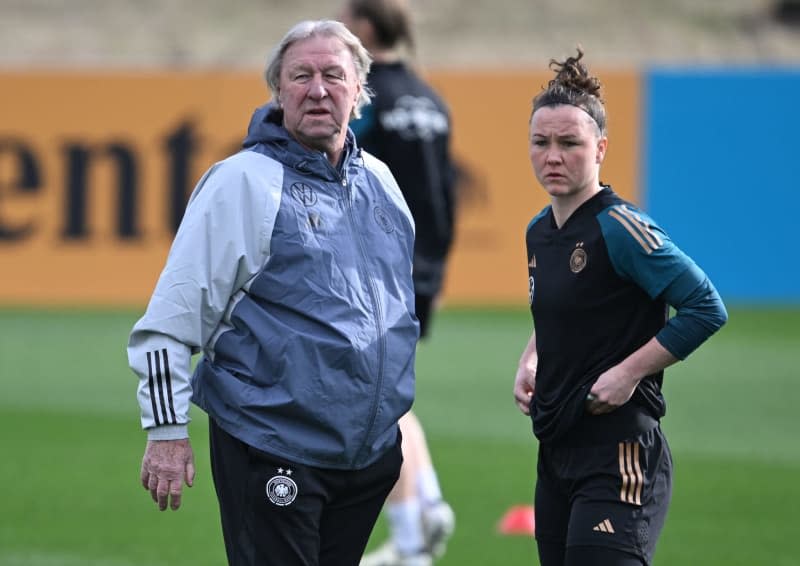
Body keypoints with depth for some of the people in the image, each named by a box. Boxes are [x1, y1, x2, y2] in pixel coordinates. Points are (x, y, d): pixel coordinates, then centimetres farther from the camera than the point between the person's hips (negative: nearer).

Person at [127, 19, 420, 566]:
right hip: (272, 454, -6)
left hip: (373, 453, 6)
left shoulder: (379, 180, 11)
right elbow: (172, 313, -11)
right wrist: (166, 431, -15)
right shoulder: (245, 182, -9)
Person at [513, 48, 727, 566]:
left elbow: (706, 309, -17)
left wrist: (629, 372, -17)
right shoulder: (540, 232, 12)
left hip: (618, 458, -9)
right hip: (557, 454, 9)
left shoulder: (619, 228, -14)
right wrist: (530, 362, 11)